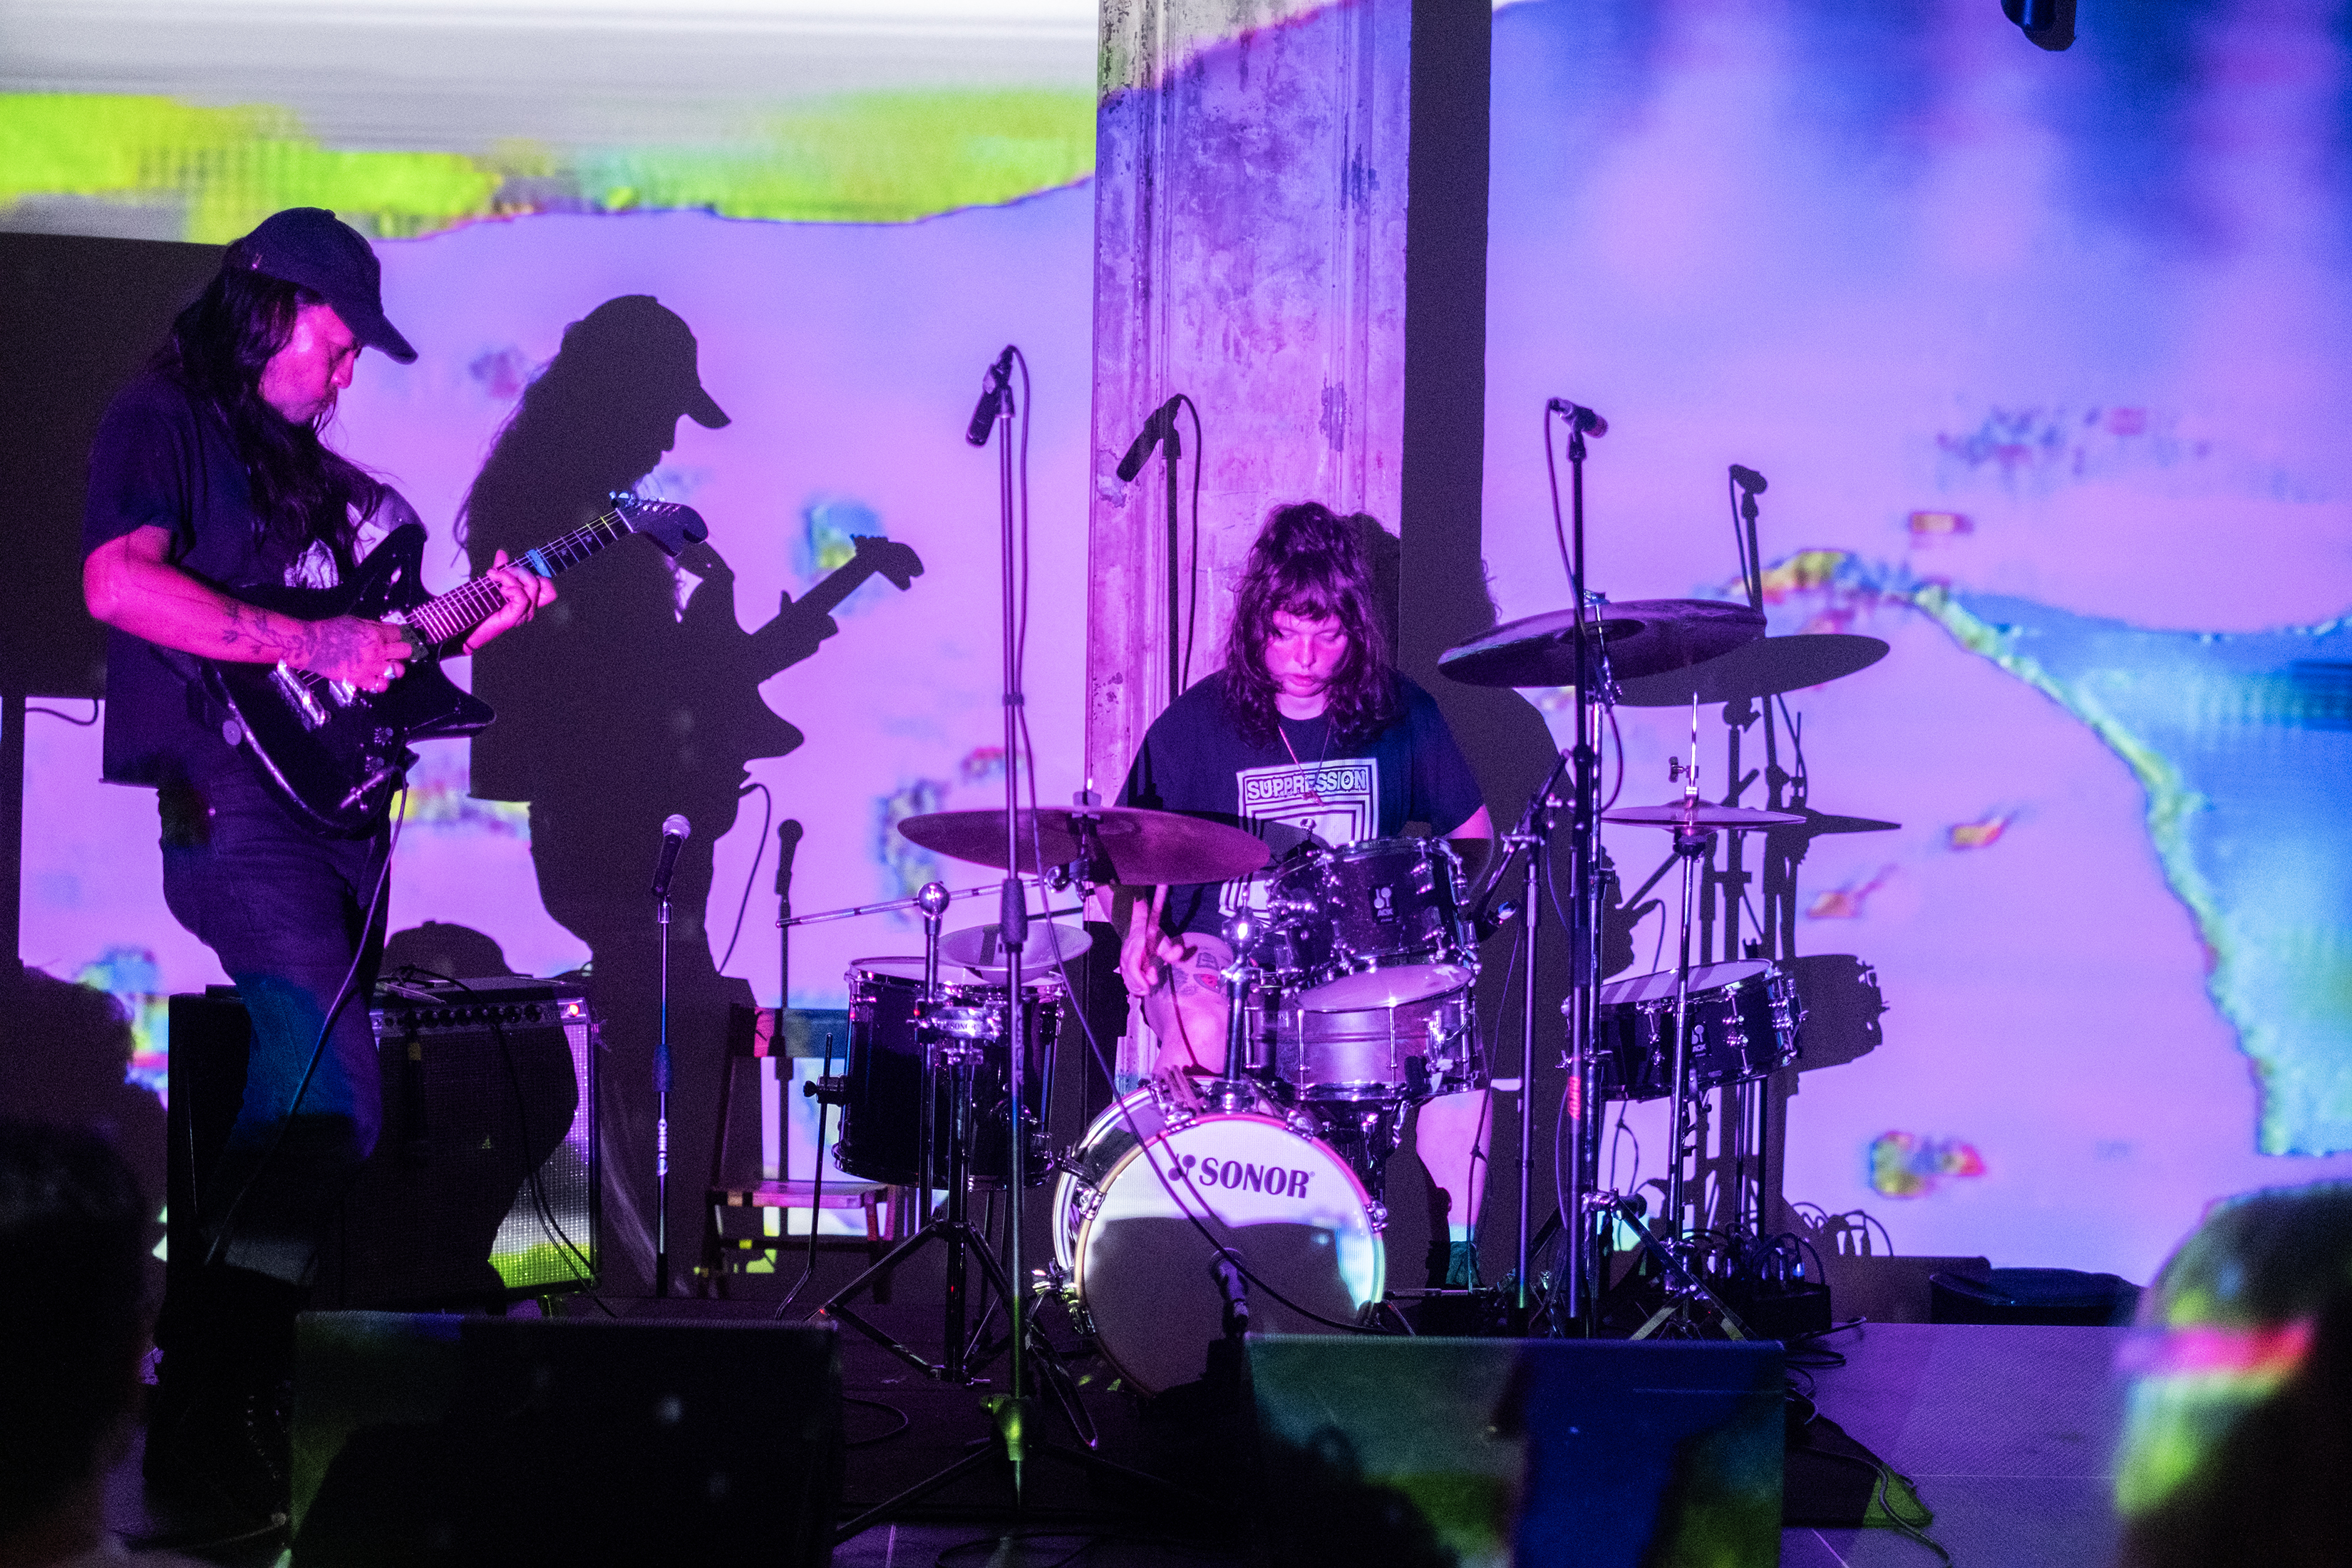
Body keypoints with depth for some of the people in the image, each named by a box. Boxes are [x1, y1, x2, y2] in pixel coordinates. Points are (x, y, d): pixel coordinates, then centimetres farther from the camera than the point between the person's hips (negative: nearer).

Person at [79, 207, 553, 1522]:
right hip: (228, 807, -9)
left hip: (331, 808, 9)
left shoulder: (308, 468, 23)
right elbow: (119, 581, -20)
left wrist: (478, 624, 10)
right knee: (334, 1103, -19)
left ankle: (228, 1401, 17)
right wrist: (307, 645, -21)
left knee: (304, 1110, 9)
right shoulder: (164, 425, -2)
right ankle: (208, 1416, -16)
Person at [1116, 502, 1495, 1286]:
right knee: (1197, 1040, -35)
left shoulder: (1402, 715, 4)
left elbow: (1473, 839, 12)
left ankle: (1457, 1259, -10)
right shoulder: (1195, 725, -2)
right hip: (1219, 957, -2)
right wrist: (1140, 928, -17)